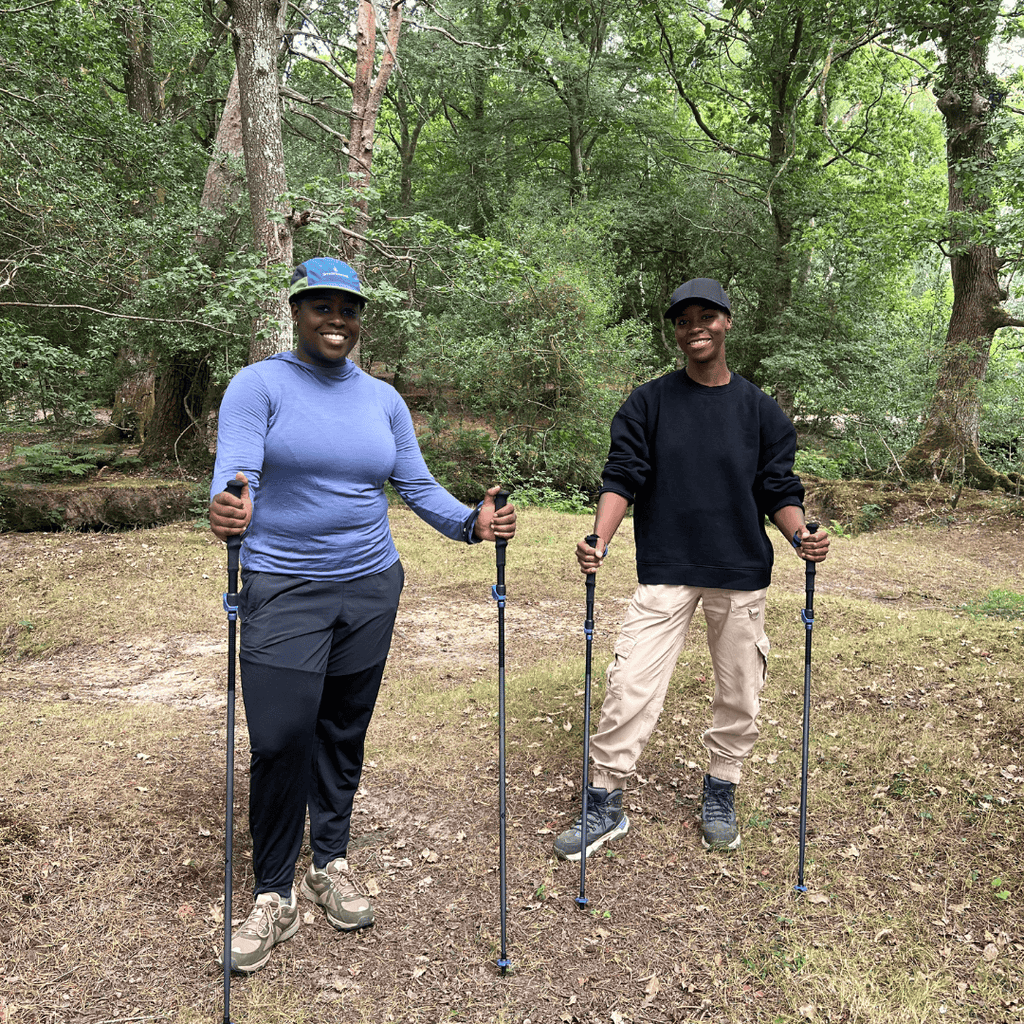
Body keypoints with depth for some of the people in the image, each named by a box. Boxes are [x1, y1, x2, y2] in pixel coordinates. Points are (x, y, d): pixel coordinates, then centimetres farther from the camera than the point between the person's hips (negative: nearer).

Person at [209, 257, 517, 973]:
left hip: (371, 587, 4)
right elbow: (234, 471, -18)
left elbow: (418, 486, 7)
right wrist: (226, 509, -41)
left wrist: (470, 522, -11)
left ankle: (333, 865, 32)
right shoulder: (260, 385, -4)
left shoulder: (384, 399, 9)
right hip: (284, 590, -4)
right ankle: (274, 898, 14)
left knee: (344, 733, 13)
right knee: (280, 740, -7)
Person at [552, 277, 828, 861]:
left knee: (739, 695, 10)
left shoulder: (759, 409, 5)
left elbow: (779, 487, 5)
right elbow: (622, 478, -3)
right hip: (665, 572, -1)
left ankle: (721, 797, 33)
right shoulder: (648, 404, 3)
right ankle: (606, 806, 11)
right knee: (631, 688, -5)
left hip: (741, 575, 2)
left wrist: (800, 534, -14)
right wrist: (600, 540, -19)